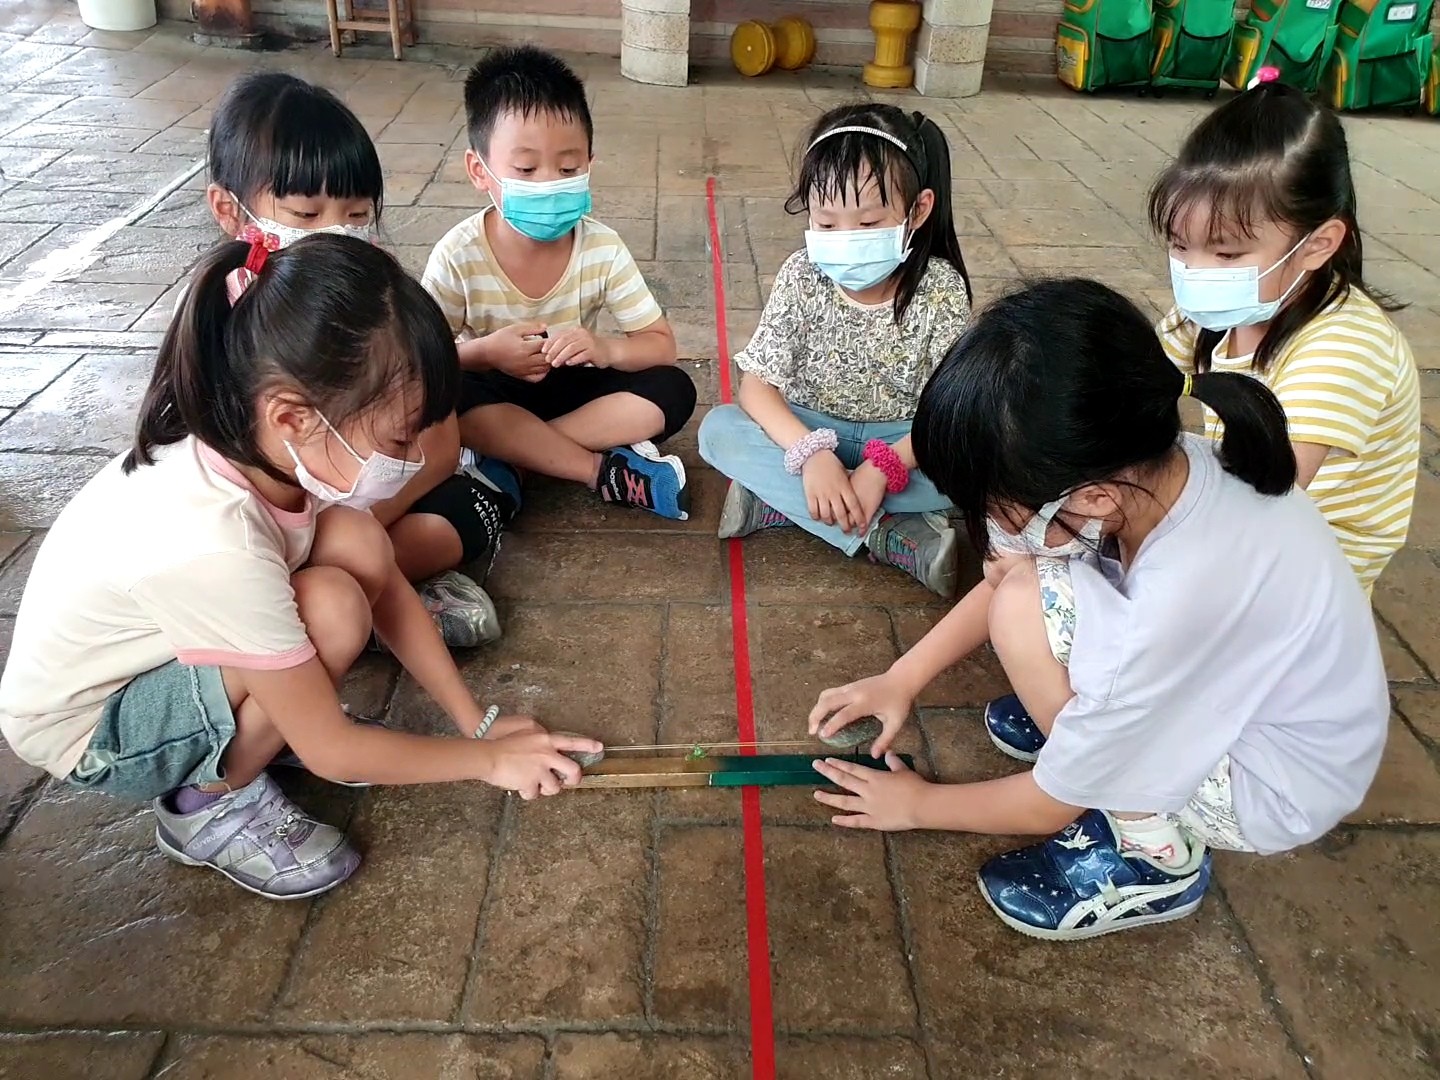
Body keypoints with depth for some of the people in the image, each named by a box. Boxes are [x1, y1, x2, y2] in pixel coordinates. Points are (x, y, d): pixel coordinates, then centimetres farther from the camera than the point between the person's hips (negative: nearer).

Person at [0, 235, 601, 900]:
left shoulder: (258, 444, -20)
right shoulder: (213, 549, -40)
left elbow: (388, 589, -5)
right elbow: (329, 751, -26)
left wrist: (478, 721, -4)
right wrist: (488, 759, -15)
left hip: (163, 649, 6)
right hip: (90, 732, -6)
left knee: (356, 544, -16)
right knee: (332, 607, -30)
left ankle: (279, 707, 7)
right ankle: (210, 804, -5)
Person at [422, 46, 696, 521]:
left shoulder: (602, 249, -16)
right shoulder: (457, 257, -20)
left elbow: (661, 344, -12)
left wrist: (607, 349, -33)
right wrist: (484, 353, -34)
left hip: (571, 389, 2)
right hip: (496, 394, -2)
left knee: (672, 391, -21)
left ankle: (503, 452, -23)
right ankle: (607, 472, -24)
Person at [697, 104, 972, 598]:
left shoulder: (939, 289, -14)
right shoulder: (801, 277, -12)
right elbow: (757, 385, -16)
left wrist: (883, 468, -34)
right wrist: (811, 453, -34)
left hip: (901, 438, -1)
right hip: (810, 432, 1)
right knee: (719, 429, -26)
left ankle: (779, 501, -28)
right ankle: (888, 535, -30)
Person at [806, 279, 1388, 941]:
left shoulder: (1180, 604, -39)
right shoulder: (1155, 465, -21)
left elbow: (1050, 804, -22)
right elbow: (1008, 567, -1)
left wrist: (916, 804, -5)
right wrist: (902, 678, -2)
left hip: (1273, 787, -6)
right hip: (1232, 673, 6)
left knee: (1024, 609, -26)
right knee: (1017, 568, -8)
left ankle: (1156, 854, -5)